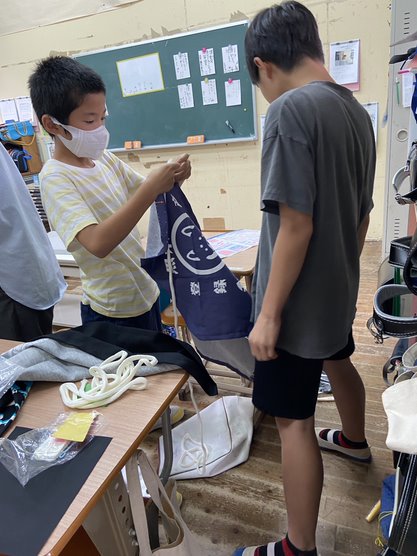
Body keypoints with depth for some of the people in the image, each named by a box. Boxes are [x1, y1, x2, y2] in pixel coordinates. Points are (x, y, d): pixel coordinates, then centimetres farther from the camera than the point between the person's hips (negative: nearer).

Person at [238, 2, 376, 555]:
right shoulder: (356, 111, 5)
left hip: (298, 299, -9)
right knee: (337, 361, 31)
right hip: (337, 288, 9)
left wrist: (268, 314, -17)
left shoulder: (290, 109, -19)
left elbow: (296, 226, -24)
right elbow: (362, 214, 11)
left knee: (293, 420, 3)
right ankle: (355, 440, 59)